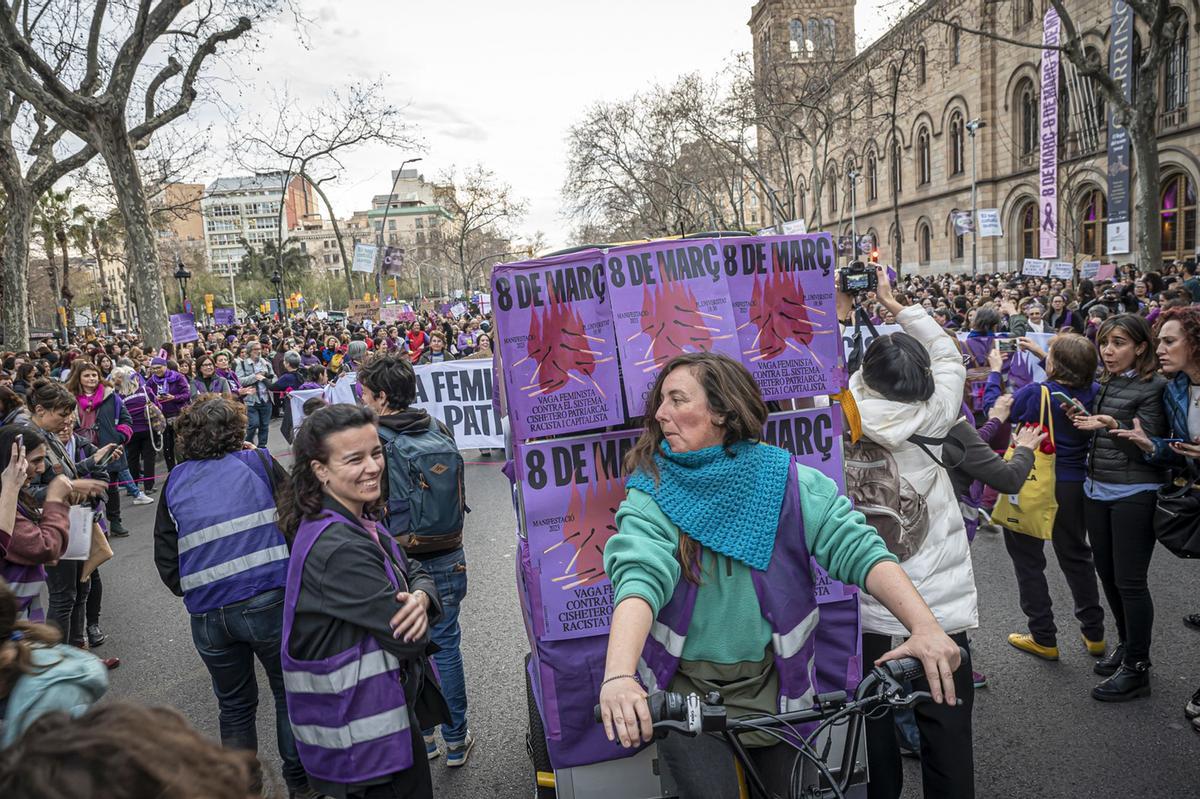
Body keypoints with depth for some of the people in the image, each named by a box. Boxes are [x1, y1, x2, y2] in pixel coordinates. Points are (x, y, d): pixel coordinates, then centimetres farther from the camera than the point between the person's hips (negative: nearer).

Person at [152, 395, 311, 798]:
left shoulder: (175, 483, 6)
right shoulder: (259, 463, -1)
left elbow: (165, 558, 7)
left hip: (208, 613, 3)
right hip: (270, 601, -2)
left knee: (234, 705, 20)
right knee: (290, 693, 15)